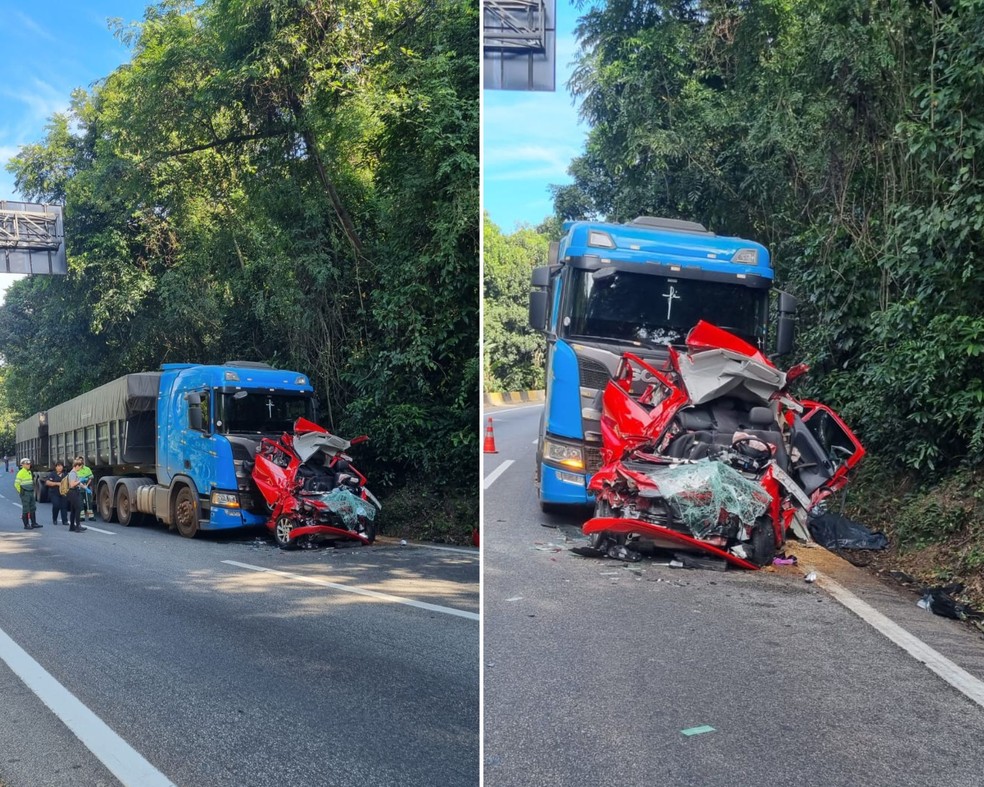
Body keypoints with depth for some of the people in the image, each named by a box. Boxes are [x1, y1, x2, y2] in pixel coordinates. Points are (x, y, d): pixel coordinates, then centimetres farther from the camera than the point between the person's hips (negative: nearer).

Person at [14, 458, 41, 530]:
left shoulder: (29, 472, 13)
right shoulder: (21, 473, -12)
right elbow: (16, 484, -15)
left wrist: (32, 491, 15)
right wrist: (21, 492, -8)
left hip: (31, 493, 8)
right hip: (25, 493, -8)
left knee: (33, 508, 11)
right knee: (26, 509, -4)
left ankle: (34, 523, 18)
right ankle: (26, 525, 1)